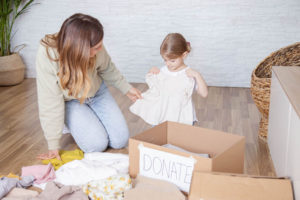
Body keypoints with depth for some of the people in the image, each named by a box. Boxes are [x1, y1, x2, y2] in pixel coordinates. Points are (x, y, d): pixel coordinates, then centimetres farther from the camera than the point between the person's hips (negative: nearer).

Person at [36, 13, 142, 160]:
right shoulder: (47, 55, -36)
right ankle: (73, 125, 13)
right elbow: (50, 103, -29)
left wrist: (126, 89, 9)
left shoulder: (97, 50, -27)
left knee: (120, 140, -2)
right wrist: (53, 146, -24)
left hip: (97, 92, 3)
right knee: (97, 144, -18)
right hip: (70, 101, -3)